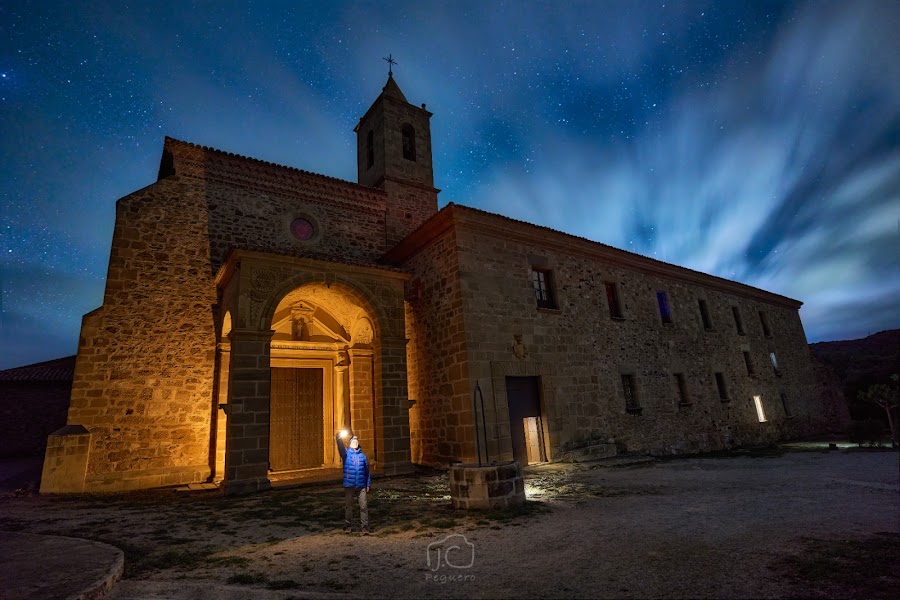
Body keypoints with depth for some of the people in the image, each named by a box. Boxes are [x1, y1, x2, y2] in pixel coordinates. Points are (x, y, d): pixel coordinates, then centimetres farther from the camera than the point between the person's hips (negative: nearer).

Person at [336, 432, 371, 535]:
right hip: (349, 485, -1)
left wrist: (368, 485, 8)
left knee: (363, 506, -4)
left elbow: (367, 471, 11)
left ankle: (365, 526, 1)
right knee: (348, 506, 9)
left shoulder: (362, 456, 7)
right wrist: (339, 439, -39)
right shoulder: (346, 453, 2)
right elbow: (341, 447, -20)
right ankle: (347, 525, 23)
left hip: (361, 485, 1)